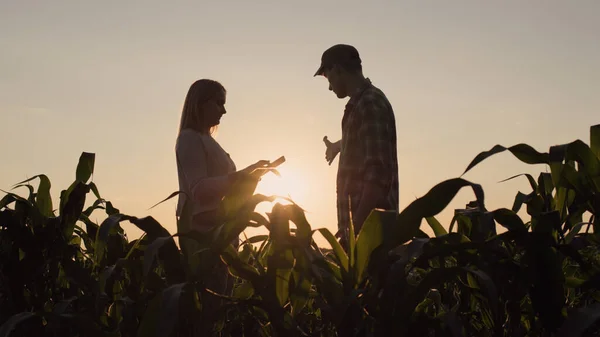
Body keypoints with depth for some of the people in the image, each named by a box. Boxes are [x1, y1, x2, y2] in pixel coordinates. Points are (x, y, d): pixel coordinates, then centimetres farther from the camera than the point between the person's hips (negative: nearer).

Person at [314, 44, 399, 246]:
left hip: (370, 223, -9)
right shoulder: (360, 103, 16)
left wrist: (356, 227, -25)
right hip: (366, 220, 9)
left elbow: (377, 173, -22)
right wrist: (339, 145, 60)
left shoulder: (370, 104, -14)